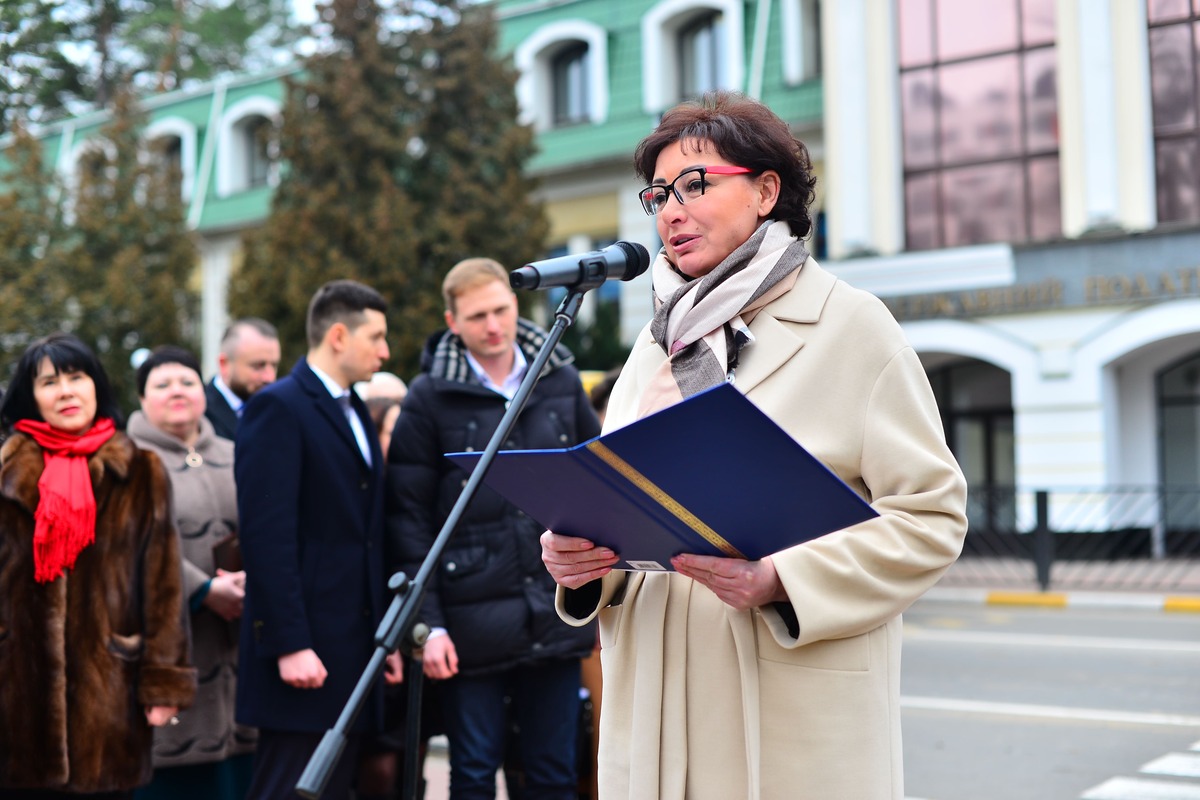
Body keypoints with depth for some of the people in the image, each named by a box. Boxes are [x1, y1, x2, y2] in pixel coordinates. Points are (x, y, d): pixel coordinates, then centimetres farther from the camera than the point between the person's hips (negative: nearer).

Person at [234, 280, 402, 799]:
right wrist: (290, 644, -20)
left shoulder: (355, 412, 19)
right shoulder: (278, 407, -8)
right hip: (304, 649, -8)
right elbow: (267, 535, -16)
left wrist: (384, 635, 14)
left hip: (354, 648, 8)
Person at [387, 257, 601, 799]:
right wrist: (428, 622, -9)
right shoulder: (430, 397, -4)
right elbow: (409, 516, -4)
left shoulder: (561, 380, 7)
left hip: (557, 616, 3)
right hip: (475, 618, -3)